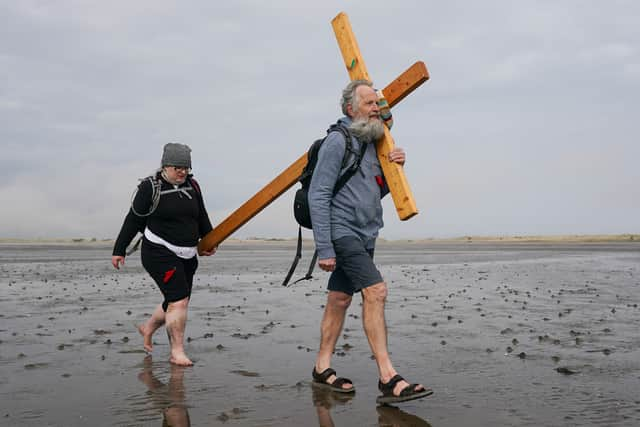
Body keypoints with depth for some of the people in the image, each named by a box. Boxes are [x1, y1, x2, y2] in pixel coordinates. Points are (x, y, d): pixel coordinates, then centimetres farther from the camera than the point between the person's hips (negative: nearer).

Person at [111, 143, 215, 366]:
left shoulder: (192, 186, 8)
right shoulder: (150, 187, -7)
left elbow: (202, 217, 21)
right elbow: (133, 220, -3)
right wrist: (119, 250, -1)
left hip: (187, 256, 7)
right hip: (160, 253, -6)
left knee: (177, 302, 12)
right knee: (179, 300, -14)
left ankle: (147, 327, 38)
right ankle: (177, 352, -4)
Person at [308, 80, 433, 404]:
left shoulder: (370, 142, 15)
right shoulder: (338, 141, -10)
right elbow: (318, 196, -15)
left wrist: (394, 169, 1)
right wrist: (324, 248, -20)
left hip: (363, 236, 9)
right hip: (342, 232, -9)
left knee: (340, 299, 11)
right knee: (375, 291, -18)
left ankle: (322, 369, 20)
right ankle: (388, 379, -19)